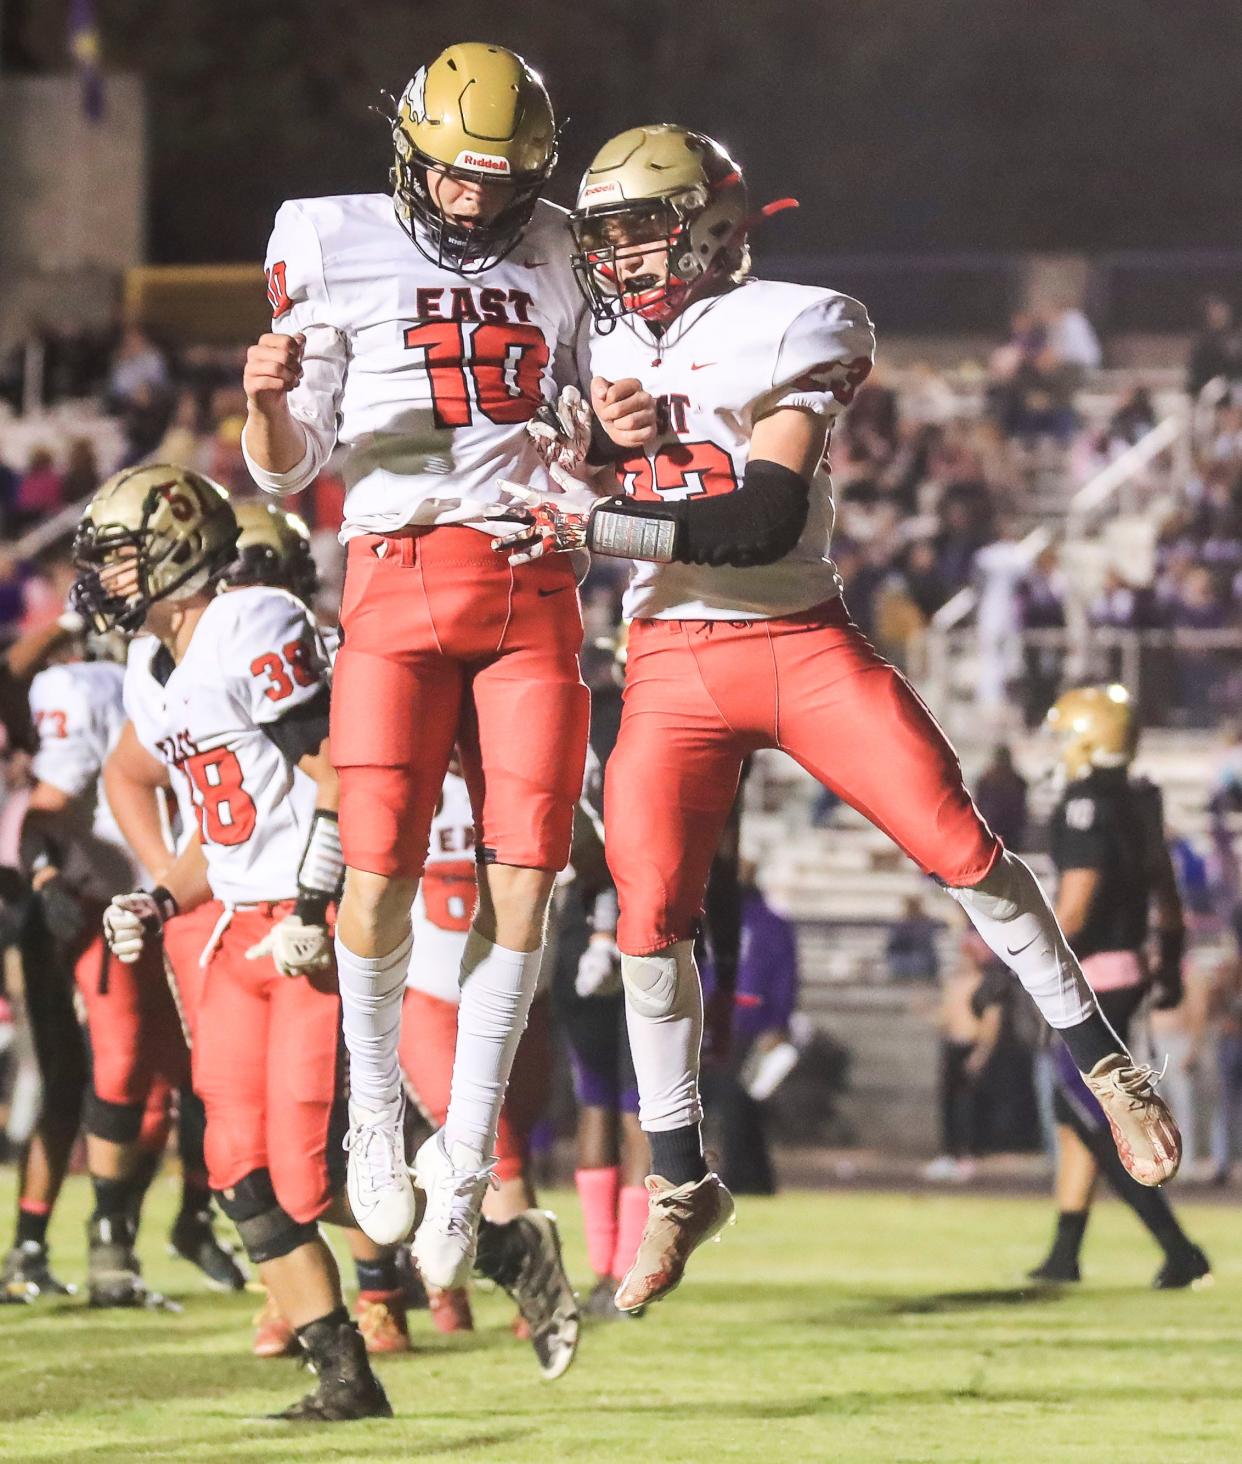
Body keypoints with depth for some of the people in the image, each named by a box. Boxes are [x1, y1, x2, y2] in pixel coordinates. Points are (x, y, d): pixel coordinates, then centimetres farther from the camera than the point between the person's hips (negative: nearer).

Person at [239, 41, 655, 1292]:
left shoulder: (559, 260, 12)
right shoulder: (335, 250, 3)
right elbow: (287, 468, 3)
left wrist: (625, 424, -2)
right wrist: (268, 398, -18)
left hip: (533, 589, 3)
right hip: (397, 579, -3)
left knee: (522, 877, -5)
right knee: (381, 873, -13)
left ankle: (464, 1153, 6)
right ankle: (374, 1101, 13)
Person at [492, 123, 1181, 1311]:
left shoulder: (780, 334, -7)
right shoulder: (591, 348, 9)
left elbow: (763, 521, -19)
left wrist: (603, 525, -25)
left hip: (801, 637, -3)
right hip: (671, 664, 3)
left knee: (957, 843, -11)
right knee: (651, 910, -9)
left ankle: (1100, 1061, 5)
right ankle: (679, 1182, 5)